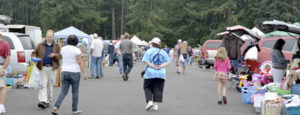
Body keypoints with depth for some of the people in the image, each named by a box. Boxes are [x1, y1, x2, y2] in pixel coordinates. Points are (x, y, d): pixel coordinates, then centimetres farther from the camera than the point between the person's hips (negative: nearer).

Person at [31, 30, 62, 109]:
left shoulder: (56, 46, 8)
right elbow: (34, 53, 14)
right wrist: (34, 57, -8)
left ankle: (48, 101, 17)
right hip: (43, 68, -1)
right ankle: (42, 101, -17)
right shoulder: (40, 45, 9)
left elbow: (60, 56, 1)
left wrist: (54, 55, -19)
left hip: (52, 68, 1)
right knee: (43, 85, -10)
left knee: (50, 85, 7)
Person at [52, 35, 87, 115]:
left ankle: (56, 107, -11)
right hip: (74, 72, -4)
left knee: (63, 92, 5)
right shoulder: (76, 50, -12)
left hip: (64, 72, 5)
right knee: (75, 92, 9)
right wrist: (84, 73, -13)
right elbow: (80, 62, -15)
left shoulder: (63, 49, 6)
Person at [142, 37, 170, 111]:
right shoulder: (163, 52, 10)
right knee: (158, 89, 6)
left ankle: (149, 101, -8)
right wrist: (160, 66, -9)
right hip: (161, 73, 3)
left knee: (147, 87, 10)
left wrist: (153, 66, -14)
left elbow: (146, 61, -10)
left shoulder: (149, 51, 1)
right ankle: (156, 105, 2)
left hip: (150, 73, -3)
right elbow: (167, 62, 1)